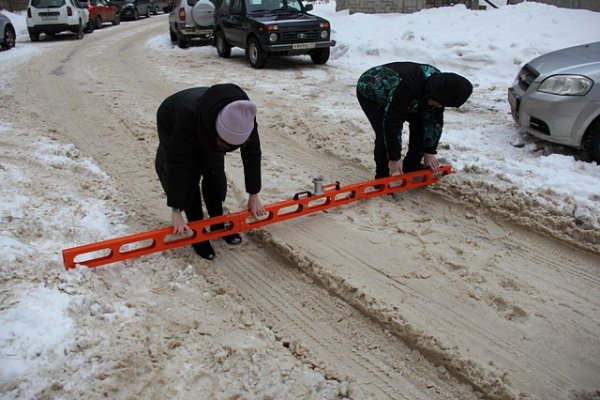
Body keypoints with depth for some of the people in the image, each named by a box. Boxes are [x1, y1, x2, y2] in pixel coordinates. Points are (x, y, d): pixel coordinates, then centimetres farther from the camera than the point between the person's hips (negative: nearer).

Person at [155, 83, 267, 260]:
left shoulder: (244, 117, -35)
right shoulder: (190, 115, -46)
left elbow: (252, 153, -20)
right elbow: (177, 163, -41)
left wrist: (253, 196, -13)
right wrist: (176, 211, -37)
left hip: (205, 129, 4)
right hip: (173, 125, -4)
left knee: (215, 173, -3)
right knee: (188, 177, -11)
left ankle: (218, 224, 16)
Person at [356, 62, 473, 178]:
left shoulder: (439, 83, -19)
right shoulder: (407, 87, -43)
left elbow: (435, 121, -8)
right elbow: (393, 123, -38)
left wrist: (429, 152, -7)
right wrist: (394, 159, -32)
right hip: (370, 92, -7)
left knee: (419, 122, -3)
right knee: (385, 133, -23)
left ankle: (412, 167, 10)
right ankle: (383, 177, -8)